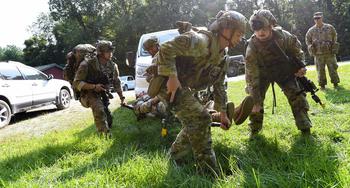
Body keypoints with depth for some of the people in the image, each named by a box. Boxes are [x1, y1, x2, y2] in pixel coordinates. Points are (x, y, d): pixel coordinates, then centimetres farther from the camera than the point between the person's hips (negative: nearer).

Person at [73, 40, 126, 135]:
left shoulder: (112, 66, -2)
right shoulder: (87, 64, -18)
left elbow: (117, 82, 13)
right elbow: (77, 83, -17)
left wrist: (122, 97, 10)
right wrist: (94, 87, -28)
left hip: (102, 95, 6)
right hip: (88, 95, -6)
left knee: (108, 119, 5)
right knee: (99, 108, -34)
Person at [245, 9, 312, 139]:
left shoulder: (283, 36, -28)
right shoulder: (252, 47, -32)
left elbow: (296, 46, -2)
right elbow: (251, 76, -31)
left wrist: (300, 66, -13)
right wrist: (255, 101, -32)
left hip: (284, 71, 1)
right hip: (263, 73, -1)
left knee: (296, 96, -8)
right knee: (255, 99, -11)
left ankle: (305, 128, 7)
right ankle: (254, 129, 10)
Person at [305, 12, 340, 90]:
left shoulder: (330, 27, 2)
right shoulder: (311, 30, 1)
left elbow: (334, 36, 16)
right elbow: (307, 40, 14)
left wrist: (333, 46, 9)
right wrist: (311, 47, 3)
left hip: (330, 53, 0)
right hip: (318, 55, 0)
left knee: (332, 69, 4)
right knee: (320, 70, 2)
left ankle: (335, 83, 18)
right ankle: (322, 85, 14)